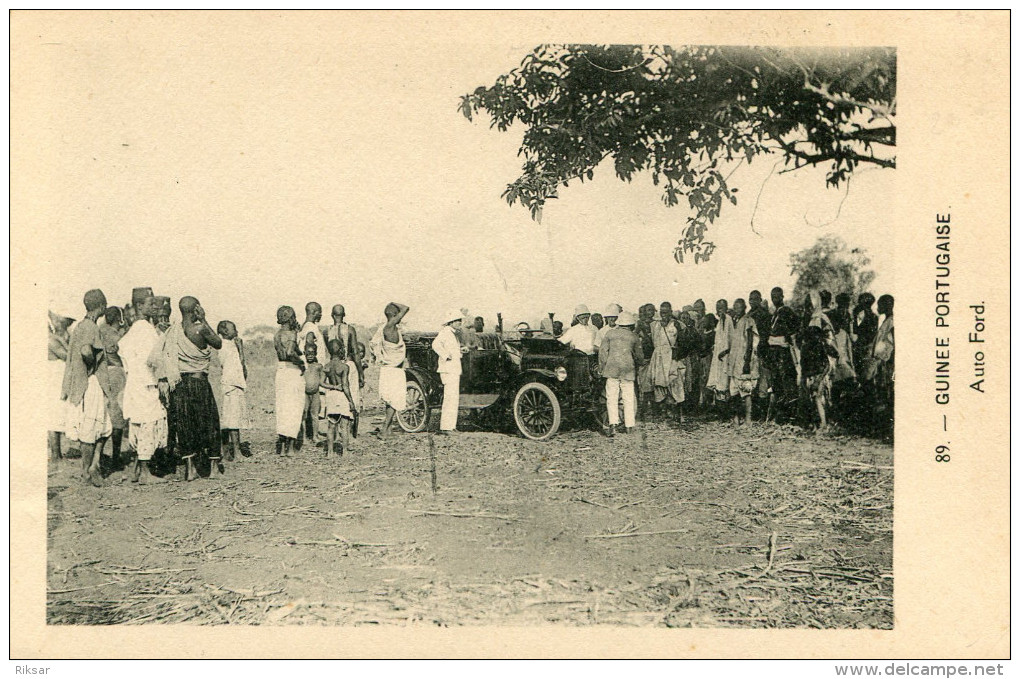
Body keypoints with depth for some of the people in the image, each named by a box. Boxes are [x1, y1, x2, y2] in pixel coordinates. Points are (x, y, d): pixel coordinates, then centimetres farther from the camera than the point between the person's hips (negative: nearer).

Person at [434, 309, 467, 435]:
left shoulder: (453, 334, 19)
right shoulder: (445, 332, -12)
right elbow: (436, 344, -27)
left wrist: (460, 350, 11)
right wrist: (446, 356, -25)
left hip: (454, 369, 10)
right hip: (448, 369, -10)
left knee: (453, 398, 12)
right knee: (451, 398, -13)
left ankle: (451, 426, 18)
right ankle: (446, 427, -12)